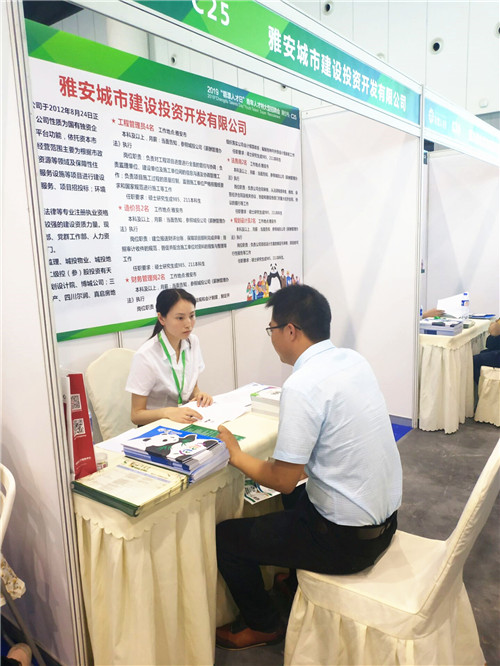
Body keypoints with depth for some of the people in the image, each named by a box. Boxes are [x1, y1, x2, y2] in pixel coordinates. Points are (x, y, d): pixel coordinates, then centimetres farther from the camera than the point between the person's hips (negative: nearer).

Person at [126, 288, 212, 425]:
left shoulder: (193, 342, 0)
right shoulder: (145, 356, -20)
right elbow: (136, 415, -13)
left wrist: (199, 394, -9)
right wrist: (168, 412, -30)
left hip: (185, 421, 6)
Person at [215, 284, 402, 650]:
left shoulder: (301, 386, -26)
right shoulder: (354, 359, -1)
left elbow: (283, 480, -20)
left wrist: (235, 454, -5)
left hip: (347, 538, -8)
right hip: (386, 516, 8)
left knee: (225, 536, 6)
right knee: (291, 502, 31)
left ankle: (264, 625, 29)